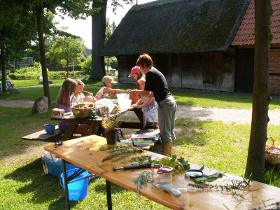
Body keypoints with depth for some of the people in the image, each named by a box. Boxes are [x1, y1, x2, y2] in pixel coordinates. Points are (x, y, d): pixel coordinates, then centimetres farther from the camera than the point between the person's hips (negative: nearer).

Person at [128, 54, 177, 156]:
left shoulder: (150, 73, -8)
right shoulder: (156, 72, 21)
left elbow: (146, 92, -10)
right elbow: (153, 94, 23)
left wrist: (135, 92, 5)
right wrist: (138, 94, 23)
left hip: (165, 103, -10)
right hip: (172, 102, 10)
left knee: (165, 132, -5)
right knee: (170, 132, 15)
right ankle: (168, 154, 25)